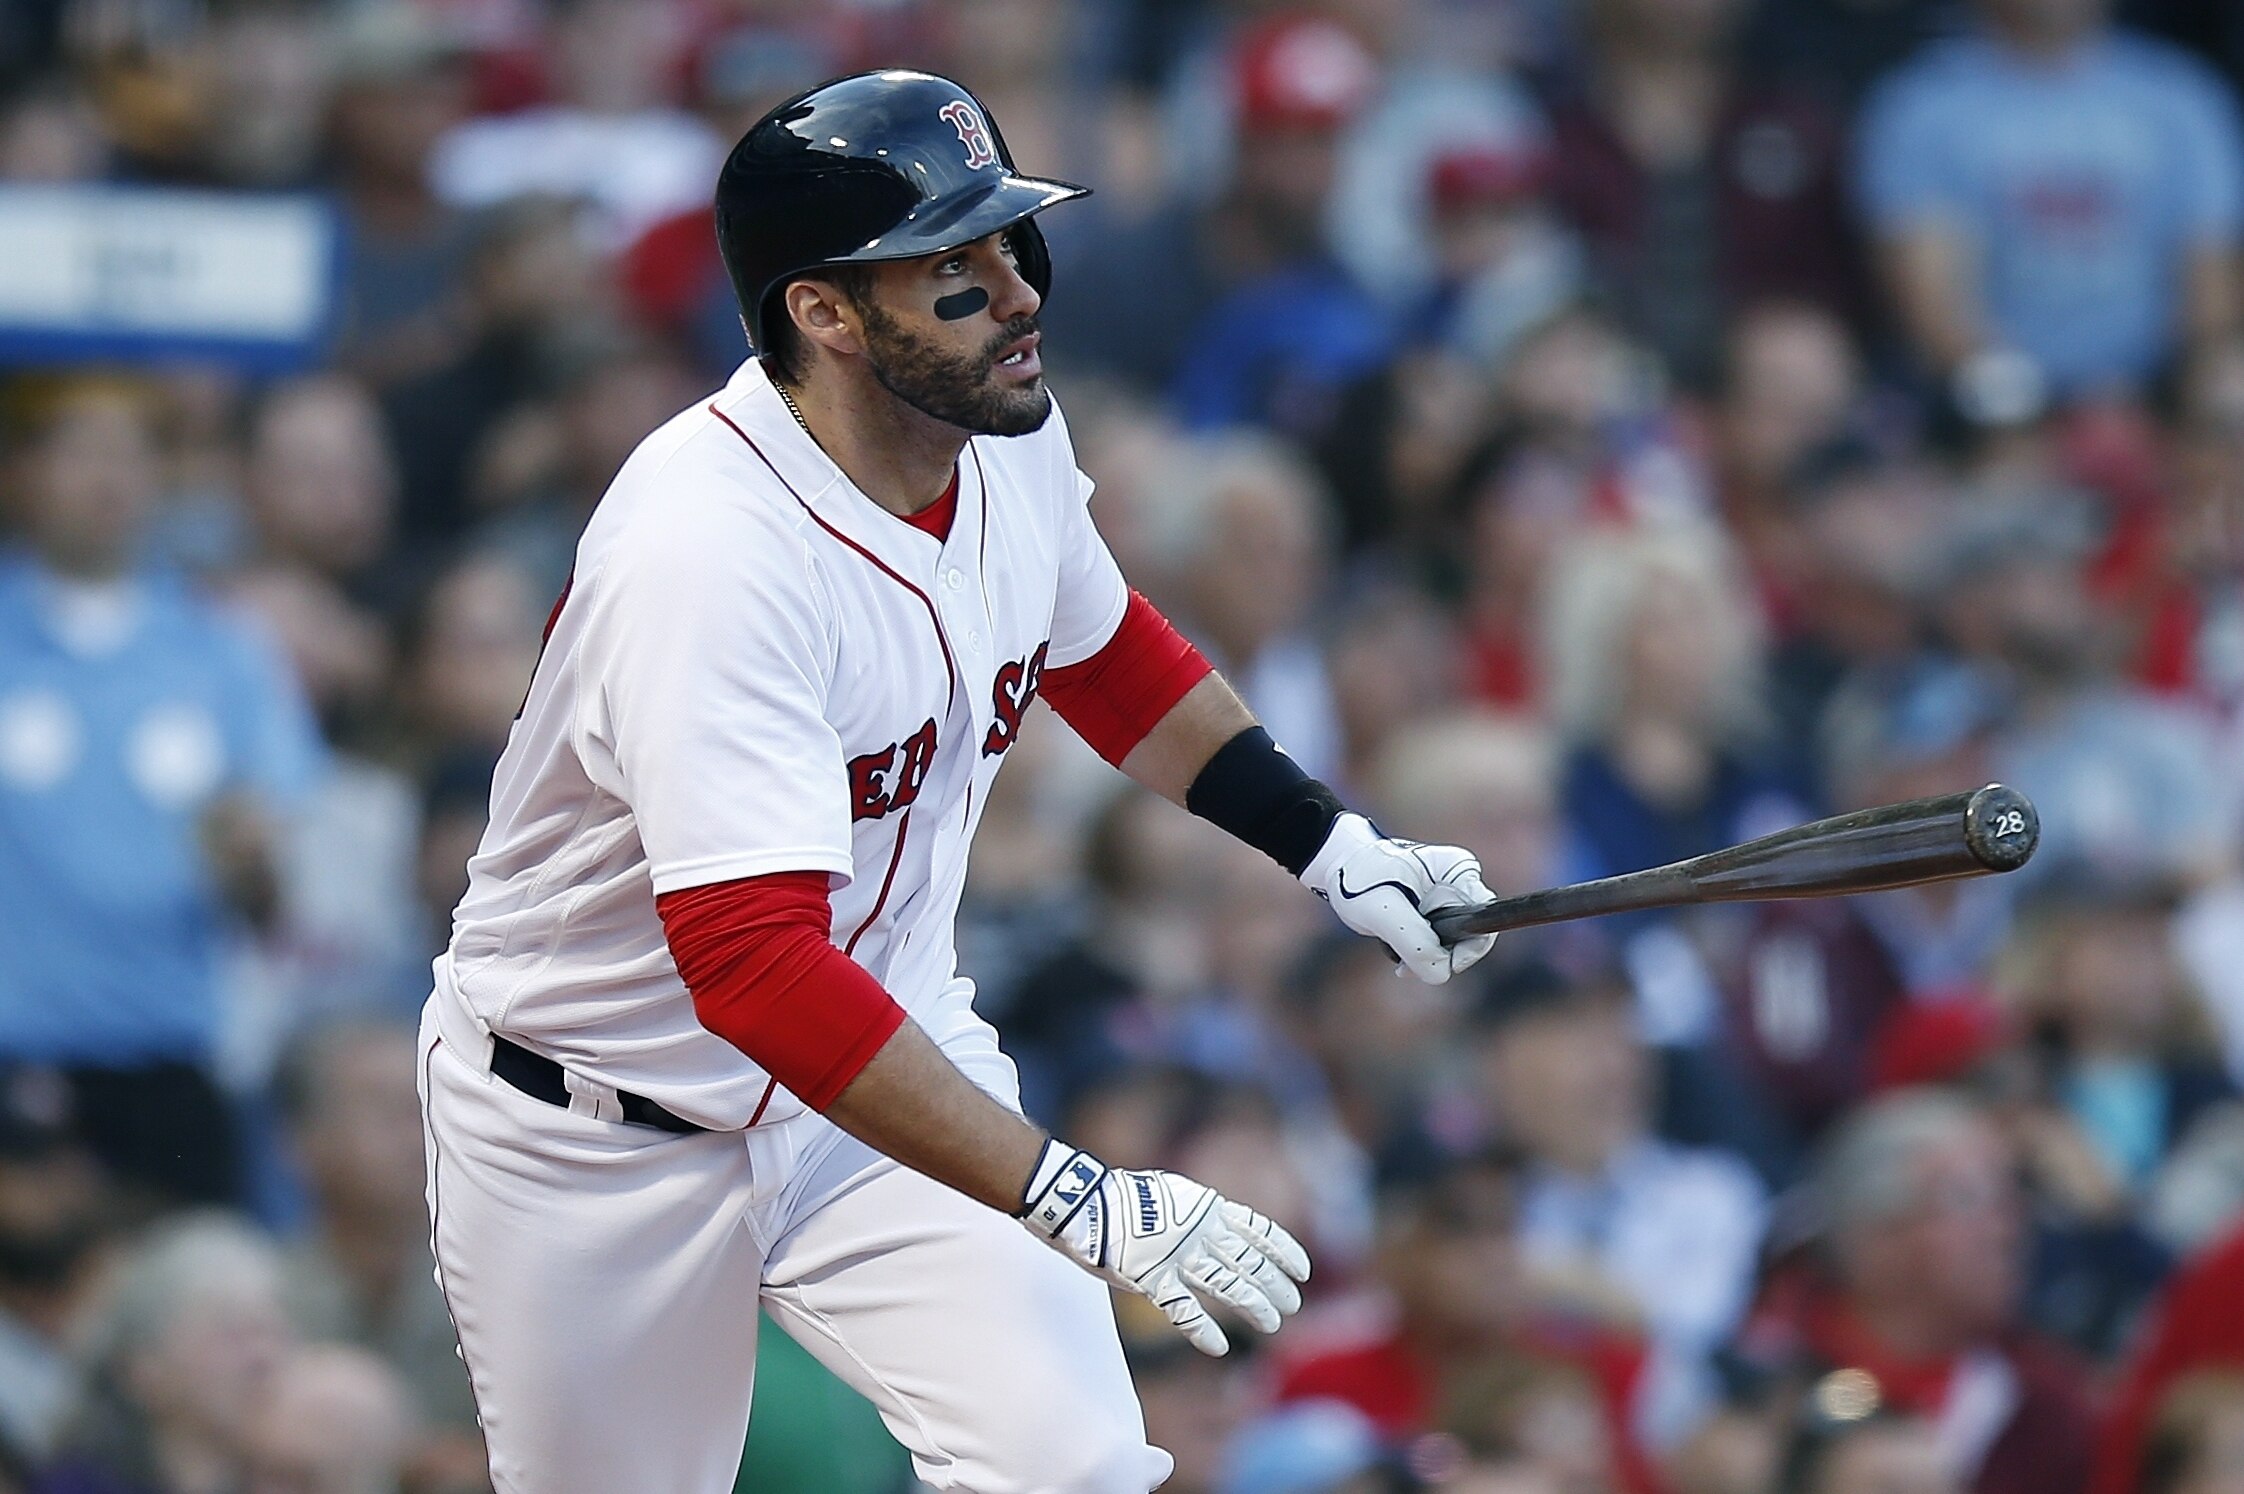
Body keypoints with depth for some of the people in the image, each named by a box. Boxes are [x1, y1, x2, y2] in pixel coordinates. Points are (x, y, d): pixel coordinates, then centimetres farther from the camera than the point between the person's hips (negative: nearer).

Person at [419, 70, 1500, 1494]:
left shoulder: (1008, 437, -7)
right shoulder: (705, 548, -32)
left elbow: (1100, 649, 17)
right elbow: (755, 965, -40)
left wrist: (1330, 842, 7)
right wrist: (1074, 1198, -43)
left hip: (886, 1045, 5)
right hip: (600, 1145, -5)